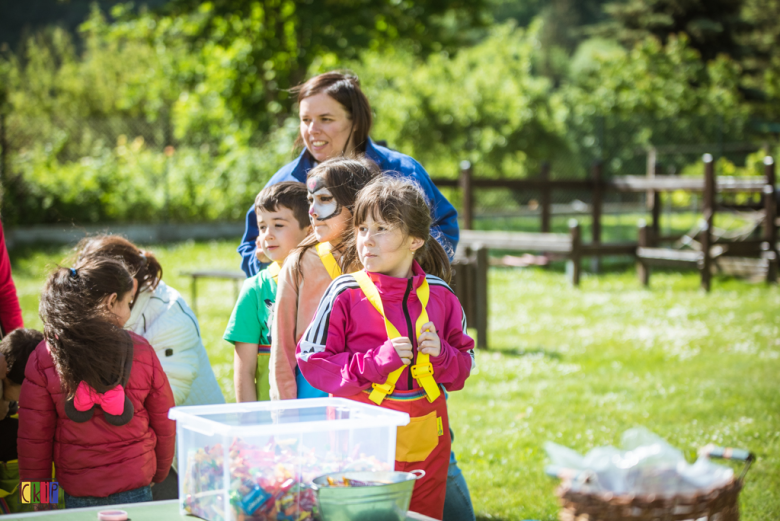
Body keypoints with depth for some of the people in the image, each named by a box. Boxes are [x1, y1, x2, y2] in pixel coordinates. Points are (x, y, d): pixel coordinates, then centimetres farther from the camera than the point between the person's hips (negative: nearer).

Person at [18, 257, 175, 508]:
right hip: (135, 487, 0)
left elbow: (33, 436, -4)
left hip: (76, 492, 0)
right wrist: (159, 473, 19)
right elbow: (164, 423, 2)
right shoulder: (141, 351, -6)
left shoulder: (44, 358, -7)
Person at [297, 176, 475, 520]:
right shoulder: (345, 295, -7)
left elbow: (463, 367, 12)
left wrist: (442, 355, -11)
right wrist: (376, 361, -19)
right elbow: (312, 361, -9)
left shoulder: (439, 295, 3)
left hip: (426, 444, 3)